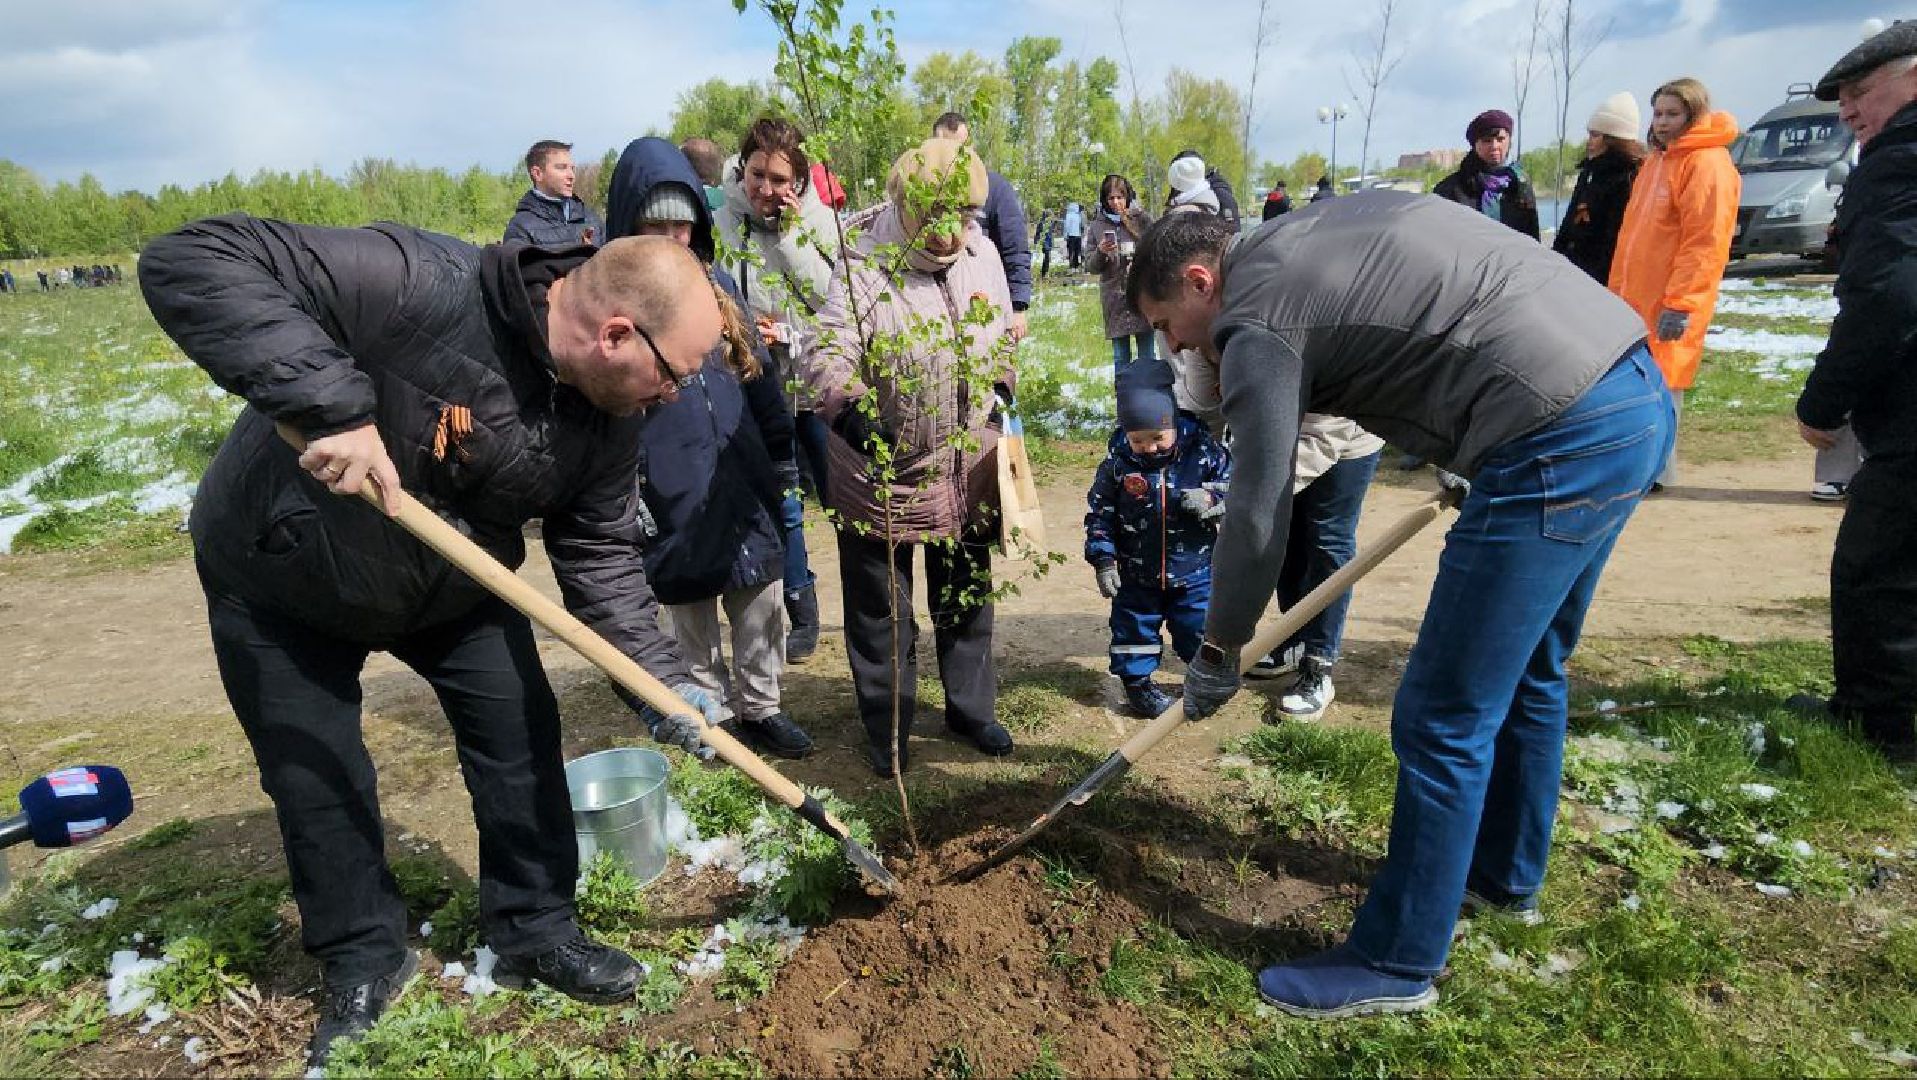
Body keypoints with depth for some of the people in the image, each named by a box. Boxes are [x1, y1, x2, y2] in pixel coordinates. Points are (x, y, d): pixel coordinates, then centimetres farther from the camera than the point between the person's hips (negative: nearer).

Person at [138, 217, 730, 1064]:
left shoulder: (611, 409, -17)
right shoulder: (420, 288, -37)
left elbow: (600, 553, -10)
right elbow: (190, 260, -38)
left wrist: (658, 679, -19)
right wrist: (326, 401, -49)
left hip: (458, 583, 4)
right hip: (283, 580, -4)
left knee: (523, 740, 2)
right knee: (317, 777, 6)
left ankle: (535, 930, 24)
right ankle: (363, 961, 30)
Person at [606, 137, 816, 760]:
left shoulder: (716, 282, 9)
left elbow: (759, 375, 13)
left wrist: (784, 463, 11)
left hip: (747, 484, 4)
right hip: (673, 496, -4)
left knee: (761, 603, 11)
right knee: (692, 614, 11)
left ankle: (760, 707, 29)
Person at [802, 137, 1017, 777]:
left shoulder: (983, 255, 0)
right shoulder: (867, 269, -19)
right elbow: (827, 356, -30)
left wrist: (1004, 392, 14)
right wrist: (850, 409, -47)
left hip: (967, 467, 5)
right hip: (881, 470, -5)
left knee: (967, 598, 19)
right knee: (880, 610, 9)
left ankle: (970, 708, 39)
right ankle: (886, 729, 29)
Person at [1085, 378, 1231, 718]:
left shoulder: (1204, 452, -10)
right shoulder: (1117, 462, -10)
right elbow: (1099, 514, -4)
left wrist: (1210, 499, -23)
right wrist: (1103, 560, -9)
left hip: (1195, 571, 0)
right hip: (1137, 575, 0)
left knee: (1201, 630, 10)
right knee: (1134, 627, 12)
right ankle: (1137, 680, 32)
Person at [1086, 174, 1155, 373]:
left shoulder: (1143, 219, 2)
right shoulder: (1098, 226, 8)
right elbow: (1090, 266, 7)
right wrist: (1100, 252, -11)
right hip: (1114, 299, 2)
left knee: (1147, 355, 3)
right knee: (1120, 357, 7)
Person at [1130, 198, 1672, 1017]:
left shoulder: (1255, 318, -8)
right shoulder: (1318, 230, 18)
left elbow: (1259, 517, -8)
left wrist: (1218, 652, 5)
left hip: (1561, 440, -10)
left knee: (1444, 719, -1)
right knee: (1527, 669, 24)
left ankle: (1396, 964, 15)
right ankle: (1506, 869, 45)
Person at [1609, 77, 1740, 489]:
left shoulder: (1707, 163, -10)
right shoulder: (1657, 160, 18)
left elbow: (1706, 243, -17)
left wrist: (1680, 304, -22)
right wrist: (1617, 288, 18)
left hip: (1668, 305, -8)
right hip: (1634, 298, 9)